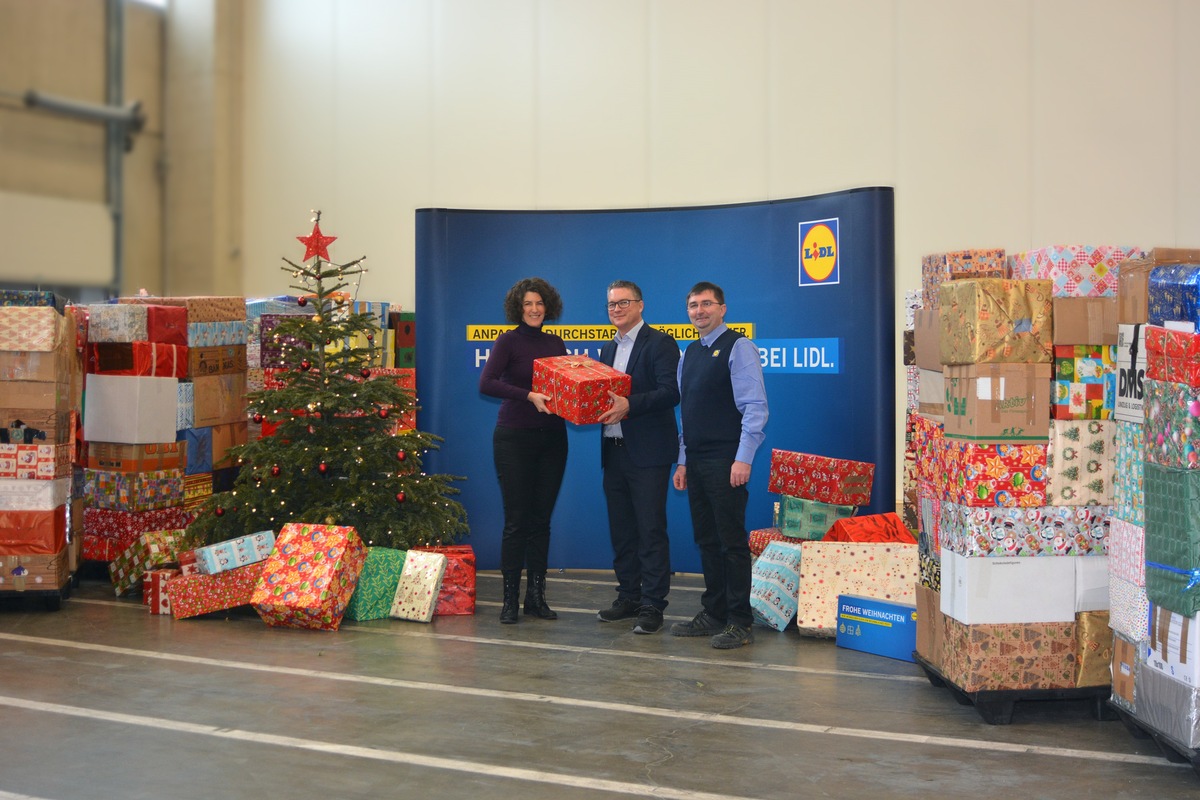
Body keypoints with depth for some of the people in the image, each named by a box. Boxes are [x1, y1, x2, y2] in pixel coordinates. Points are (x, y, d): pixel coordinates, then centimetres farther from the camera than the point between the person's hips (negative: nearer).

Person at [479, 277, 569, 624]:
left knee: (541, 520, 8)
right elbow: (486, 384, -17)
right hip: (515, 439, -4)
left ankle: (536, 596, 15)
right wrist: (529, 395, -25)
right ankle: (510, 599, 6)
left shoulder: (555, 344, 11)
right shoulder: (509, 341, -4)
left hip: (551, 438, 5)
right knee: (516, 520, -3)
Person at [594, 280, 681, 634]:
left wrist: (629, 405, -25)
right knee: (621, 529, 12)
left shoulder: (659, 343, -6)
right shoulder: (608, 349, 19)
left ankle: (652, 606, -1)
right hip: (614, 452, 8)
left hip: (647, 453, -8)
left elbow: (670, 392, -17)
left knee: (651, 529, -5)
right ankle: (629, 596, 23)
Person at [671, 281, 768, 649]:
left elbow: (755, 406, -14)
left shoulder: (738, 347, -7)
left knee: (732, 542, -4)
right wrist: (683, 461, 16)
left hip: (725, 462, -8)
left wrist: (743, 459, -19)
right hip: (696, 461, 8)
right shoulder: (689, 354, 16)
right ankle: (713, 614, 20)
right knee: (707, 540, 12)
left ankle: (739, 623, 1)